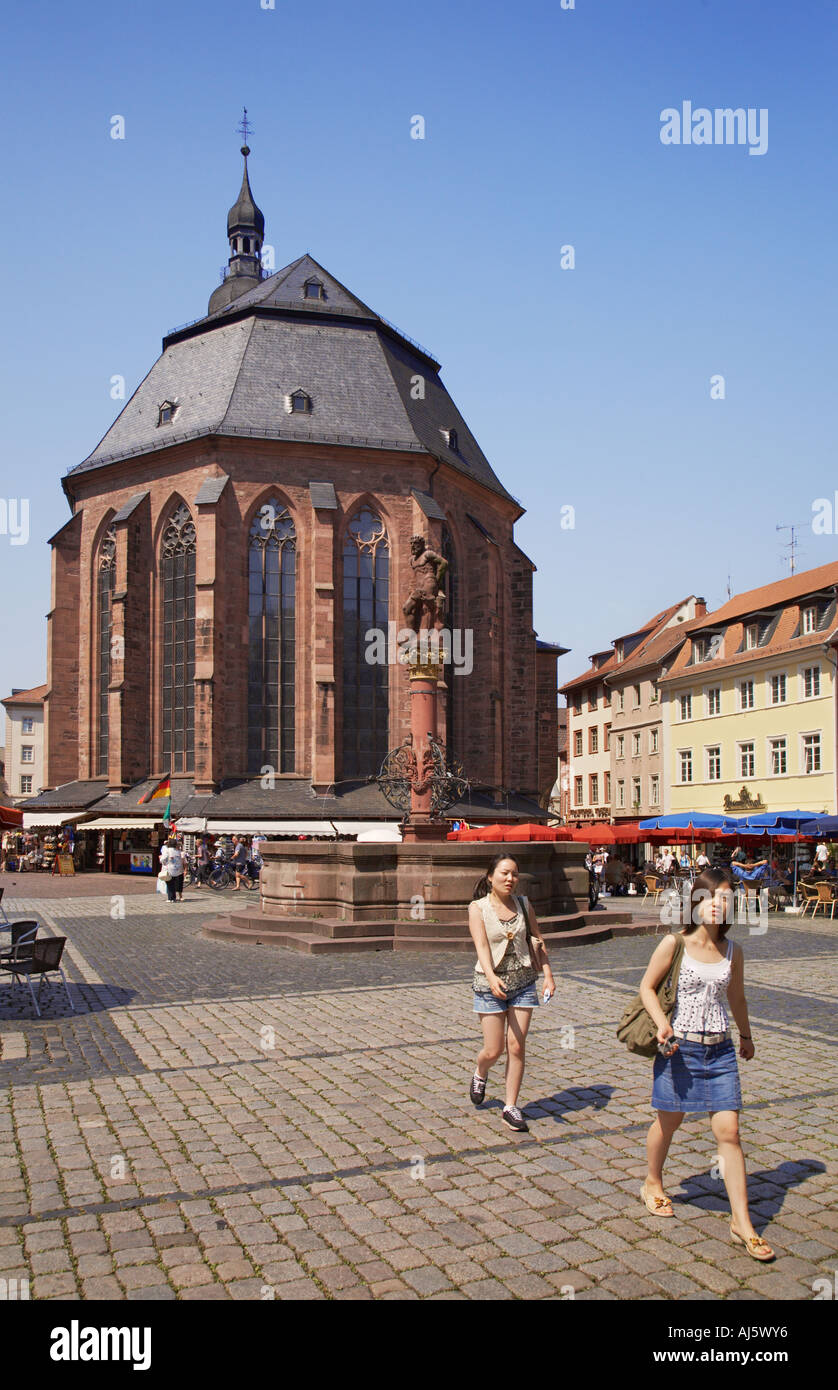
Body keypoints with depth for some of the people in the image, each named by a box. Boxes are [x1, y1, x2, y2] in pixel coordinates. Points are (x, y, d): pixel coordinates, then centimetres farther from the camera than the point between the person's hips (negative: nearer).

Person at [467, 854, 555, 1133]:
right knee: (493, 1050, 2)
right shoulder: (478, 907, -8)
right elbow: (481, 945, -19)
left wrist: (548, 975, 1)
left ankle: (510, 1108, 14)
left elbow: (537, 941, 10)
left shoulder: (524, 905, 3)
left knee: (516, 1047, 1)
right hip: (490, 984, -3)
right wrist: (491, 977, -34)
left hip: (523, 982, 3)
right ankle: (480, 1074, 37)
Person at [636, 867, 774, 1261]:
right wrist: (662, 1023, -20)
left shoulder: (732, 952, 1)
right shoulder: (674, 943, -11)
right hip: (679, 1049, -2)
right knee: (669, 1122, 15)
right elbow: (647, 986, -4)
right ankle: (653, 1184, 41)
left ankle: (742, 1223, 8)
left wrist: (745, 1035, 30)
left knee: (728, 1131, -1)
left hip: (720, 1051, 3)